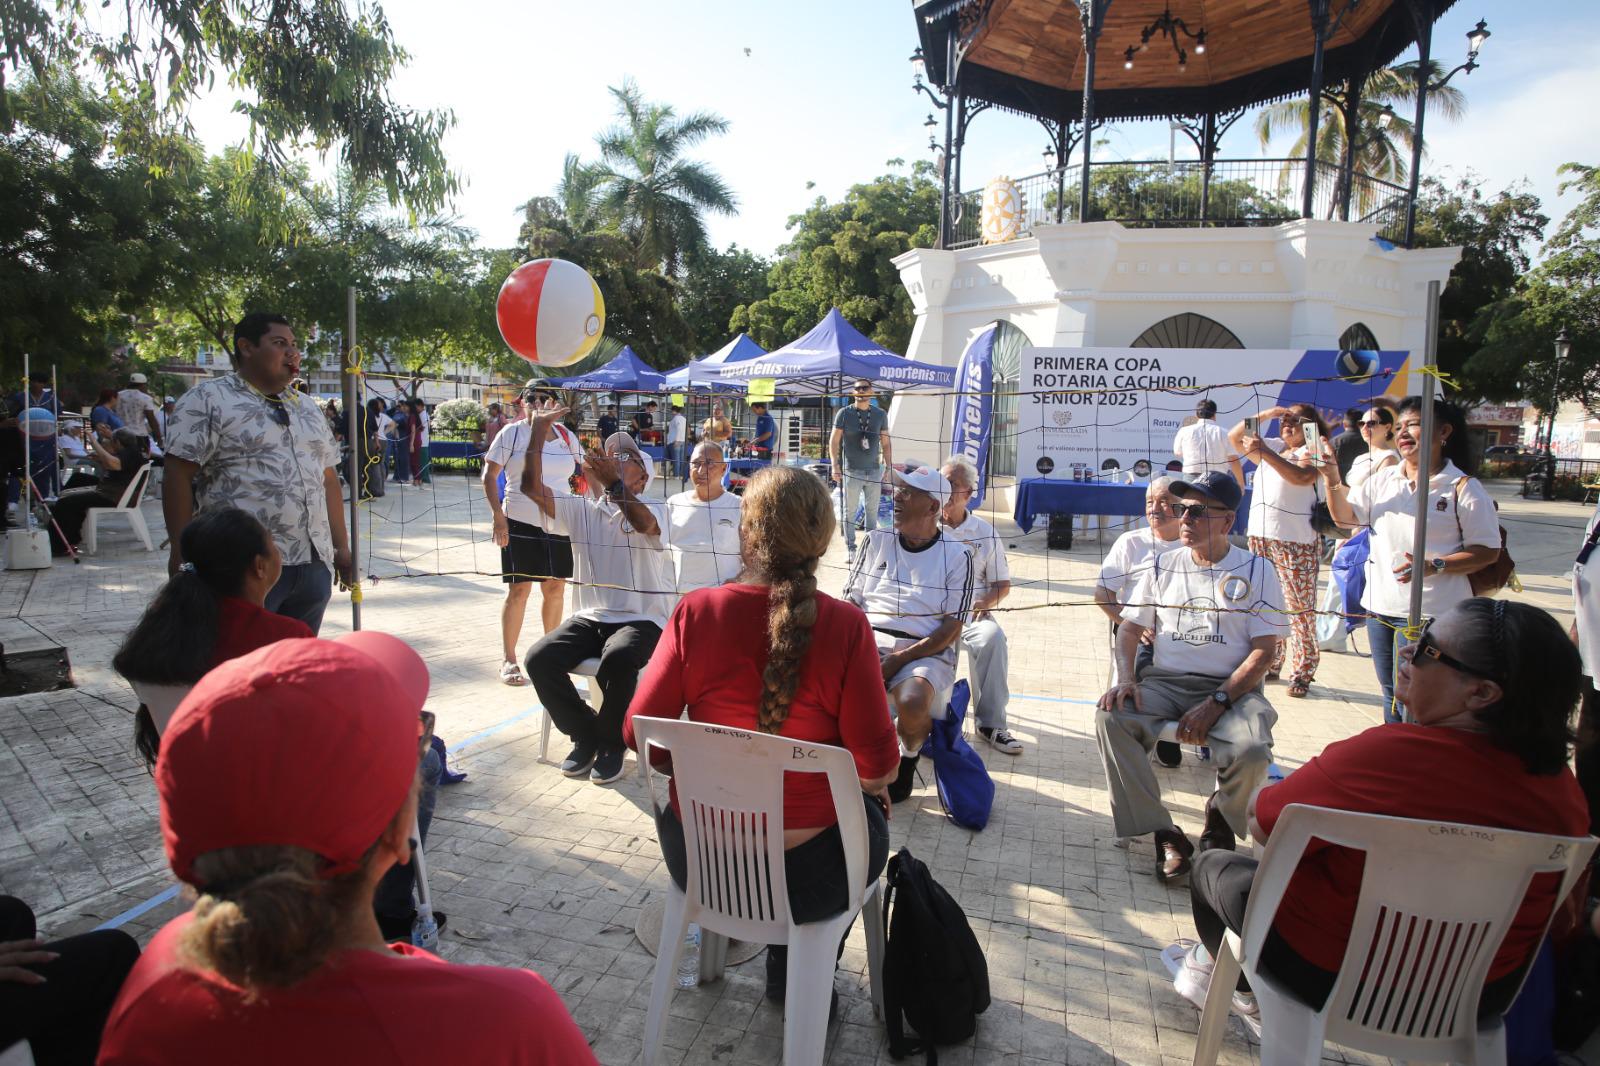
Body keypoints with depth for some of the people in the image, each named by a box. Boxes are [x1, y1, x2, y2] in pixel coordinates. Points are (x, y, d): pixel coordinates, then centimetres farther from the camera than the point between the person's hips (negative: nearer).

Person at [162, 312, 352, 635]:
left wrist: (341, 546, 15)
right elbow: (179, 476, -7)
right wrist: (182, 551, -13)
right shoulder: (208, 400, -2)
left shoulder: (307, 407, 19)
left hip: (314, 565, 6)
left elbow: (328, 478, 20)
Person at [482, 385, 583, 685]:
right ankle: (508, 659, 10)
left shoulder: (565, 435, 9)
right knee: (519, 589, -3)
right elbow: (489, 475, -3)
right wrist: (498, 516, -11)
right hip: (520, 523, -4)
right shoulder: (512, 433, -2)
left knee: (555, 589, 9)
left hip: (559, 524, 4)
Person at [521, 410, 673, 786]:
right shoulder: (582, 509, 11)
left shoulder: (655, 509, -1)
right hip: (591, 617, 5)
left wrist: (614, 484, -41)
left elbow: (643, 524, -27)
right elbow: (532, 488, -2)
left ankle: (612, 743, -9)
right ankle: (585, 735, 3)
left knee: (618, 659, -36)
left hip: (642, 620, -4)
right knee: (539, 658, -20)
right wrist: (539, 432, -9)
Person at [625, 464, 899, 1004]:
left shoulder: (695, 611, -14)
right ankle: (794, 979, 41)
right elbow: (877, 765, -15)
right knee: (870, 810, 30)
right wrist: (872, 783, 9)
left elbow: (639, 731, -8)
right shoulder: (845, 625, -19)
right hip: (806, 876, -2)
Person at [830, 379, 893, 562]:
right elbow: (834, 441, 0)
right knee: (849, 511, 2)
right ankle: (850, 548, 10)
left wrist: (889, 467, 6)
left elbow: (886, 443, 12)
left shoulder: (880, 414, 7)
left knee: (872, 510, 8)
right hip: (851, 471, -2)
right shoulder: (844, 413, -1)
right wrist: (835, 466, -8)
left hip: (874, 470, 3)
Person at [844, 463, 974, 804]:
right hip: (868, 645, 3)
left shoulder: (956, 555, 3)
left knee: (912, 703, -35)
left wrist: (901, 658, -14)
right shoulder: (876, 541, 14)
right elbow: (850, 602, 14)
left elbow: (951, 628, -2)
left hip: (925, 654, -3)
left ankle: (908, 758, 2)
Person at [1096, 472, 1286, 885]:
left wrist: (1218, 702, -15)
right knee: (1111, 717, -27)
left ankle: (1221, 815, 6)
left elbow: (1264, 650, -2)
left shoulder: (1256, 570, 3)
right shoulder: (1162, 566, 11)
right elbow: (1130, 629, 12)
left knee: (1251, 751, -32)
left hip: (1232, 687, -2)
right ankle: (1165, 834, -16)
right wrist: (1125, 678, -9)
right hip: (1164, 681, 2)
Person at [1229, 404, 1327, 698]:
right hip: (1260, 534, 6)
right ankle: (1270, 663, 22)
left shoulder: (1315, 453, 0)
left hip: (1296, 541, -6)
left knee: (1299, 607, -4)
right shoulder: (1272, 446, 18)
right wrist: (1265, 414, 5)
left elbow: (1299, 477, -20)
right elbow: (1234, 437, 13)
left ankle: (1302, 672, 5)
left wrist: (1264, 452, -25)